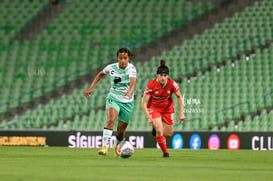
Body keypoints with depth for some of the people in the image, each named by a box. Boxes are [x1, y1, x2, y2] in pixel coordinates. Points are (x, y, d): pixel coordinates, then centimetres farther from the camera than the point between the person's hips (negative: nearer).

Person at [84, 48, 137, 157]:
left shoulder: (131, 68, -15)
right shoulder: (111, 67, -5)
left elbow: (133, 83, -33)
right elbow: (101, 74, 17)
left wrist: (129, 92, -54)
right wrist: (91, 88, 10)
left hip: (127, 102, 0)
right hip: (113, 99, 0)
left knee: (121, 130, 8)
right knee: (111, 119, -30)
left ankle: (117, 146, 41)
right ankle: (105, 147, -37)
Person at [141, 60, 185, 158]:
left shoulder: (172, 84, -20)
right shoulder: (151, 85, -26)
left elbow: (179, 97, -3)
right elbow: (143, 103, -22)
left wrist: (181, 113, -10)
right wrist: (149, 118, -32)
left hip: (168, 108, 3)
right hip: (154, 108, -3)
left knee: (168, 134, 5)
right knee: (159, 130, -22)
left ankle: (157, 128, 40)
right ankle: (165, 152, -2)